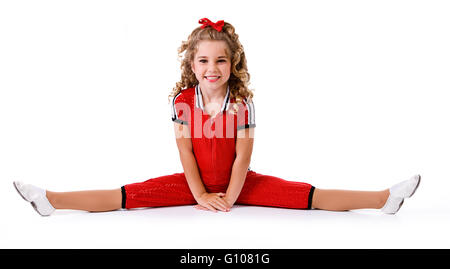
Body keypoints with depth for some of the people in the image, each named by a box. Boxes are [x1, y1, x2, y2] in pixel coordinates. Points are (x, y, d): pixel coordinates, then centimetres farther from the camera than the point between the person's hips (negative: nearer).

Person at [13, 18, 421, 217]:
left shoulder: (242, 102, -13)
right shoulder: (182, 100, -10)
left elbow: (243, 155, -12)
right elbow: (185, 151, -10)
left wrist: (230, 196, -15)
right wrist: (201, 195, -13)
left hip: (238, 183, -1)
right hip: (194, 182, 1)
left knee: (307, 195, -12)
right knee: (130, 195, -11)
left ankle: (384, 198, -14)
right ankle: (51, 199, -14)